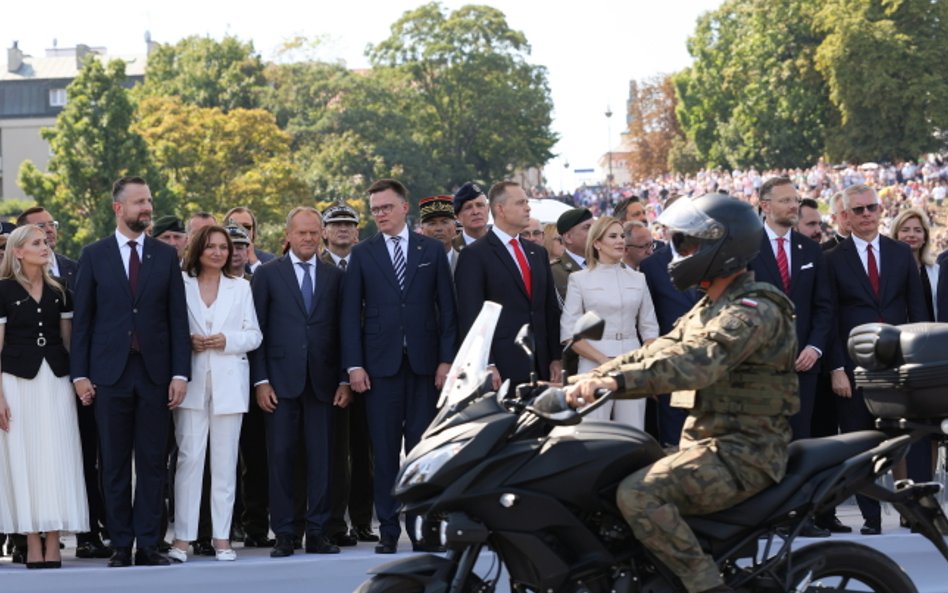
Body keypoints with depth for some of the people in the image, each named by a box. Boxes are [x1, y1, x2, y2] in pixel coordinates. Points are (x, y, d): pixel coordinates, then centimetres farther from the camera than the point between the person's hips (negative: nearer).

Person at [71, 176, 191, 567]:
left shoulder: (166, 256, 7)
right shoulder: (94, 255, 4)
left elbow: (178, 318, 5)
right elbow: (82, 318, 4)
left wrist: (180, 373, -3)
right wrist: (79, 373, -3)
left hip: (155, 373, 1)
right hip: (110, 373, -1)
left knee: (152, 462, 1)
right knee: (115, 464, 3)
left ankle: (148, 545, 5)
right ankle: (121, 546, 8)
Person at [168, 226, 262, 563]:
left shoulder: (240, 288, 12)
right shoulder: (180, 285, 6)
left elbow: (254, 335, 8)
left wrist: (227, 340, -9)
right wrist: (187, 341, -13)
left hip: (229, 382, 2)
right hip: (192, 381, -2)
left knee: (225, 460, 3)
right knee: (189, 457, -6)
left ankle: (222, 537, 6)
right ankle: (182, 538, -4)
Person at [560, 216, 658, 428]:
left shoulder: (637, 279, 13)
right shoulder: (580, 279, 4)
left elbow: (649, 328, 15)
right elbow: (569, 331, -1)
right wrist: (604, 361, -10)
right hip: (594, 364, -3)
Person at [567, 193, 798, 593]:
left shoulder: (755, 311, -16)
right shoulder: (709, 309, 19)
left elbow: (697, 362, -32)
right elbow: (661, 351, 13)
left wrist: (618, 381, -43)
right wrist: (594, 377, -1)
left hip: (744, 452, -11)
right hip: (709, 442, 11)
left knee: (638, 495, -27)